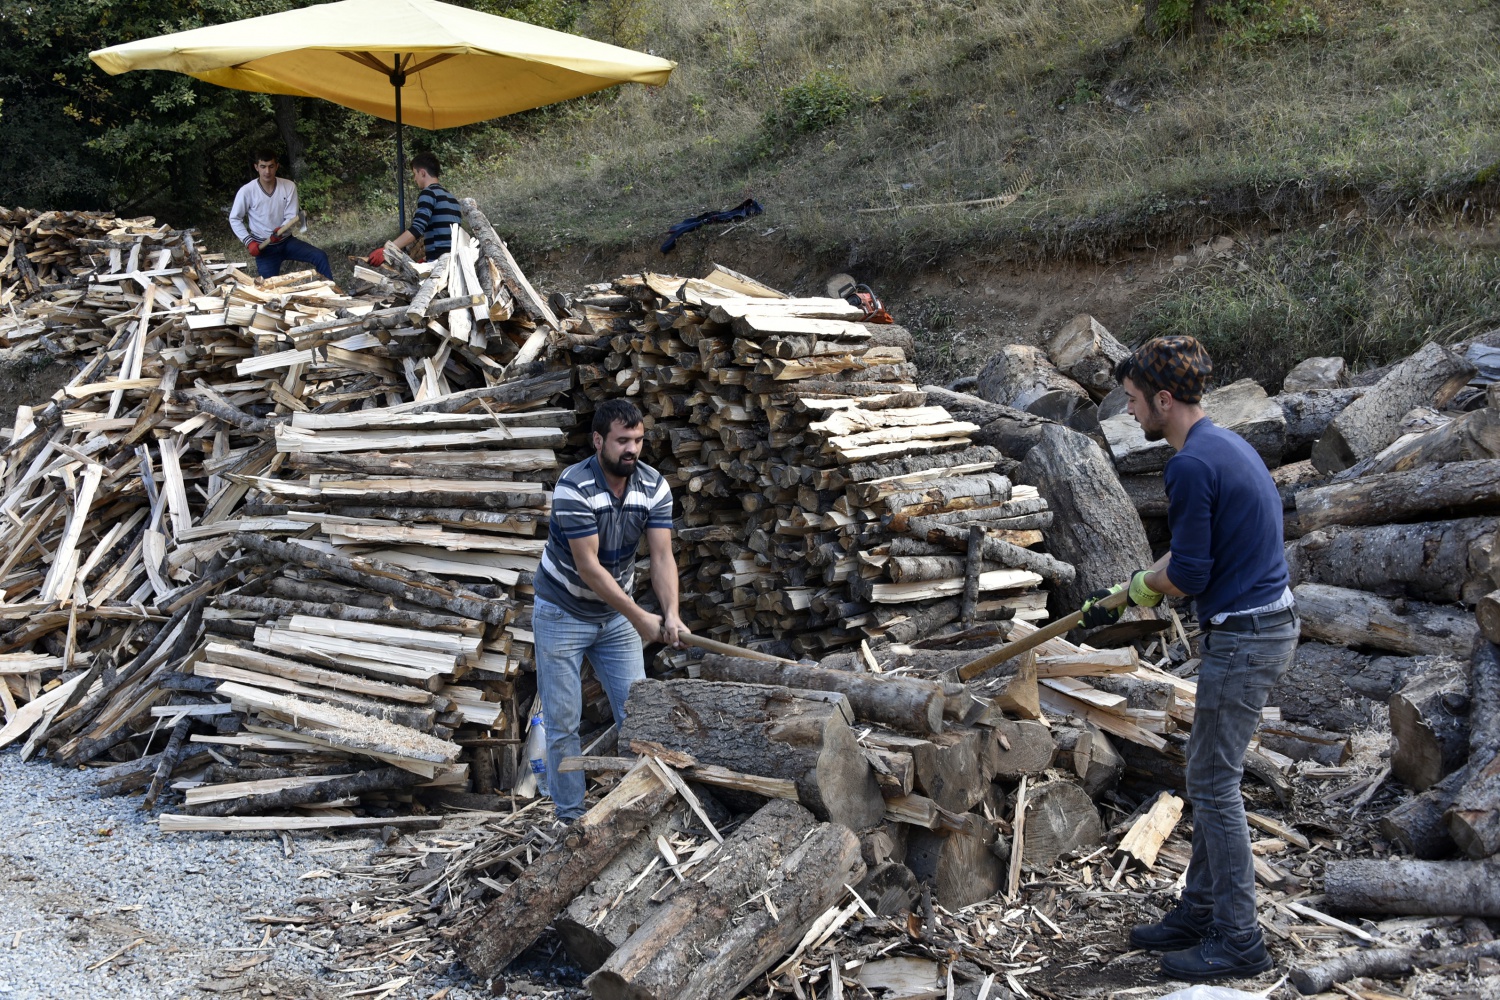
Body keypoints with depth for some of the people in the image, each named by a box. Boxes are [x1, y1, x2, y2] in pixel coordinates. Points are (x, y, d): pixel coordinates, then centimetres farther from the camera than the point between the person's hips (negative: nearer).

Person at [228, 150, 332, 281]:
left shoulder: (289, 186, -9)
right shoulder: (246, 191, -14)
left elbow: (292, 217, -8)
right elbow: (234, 219, -3)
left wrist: (281, 230, -29)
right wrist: (249, 242, -13)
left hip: (286, 241, 2)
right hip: (264, 247, -2)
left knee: (320, 257, -17)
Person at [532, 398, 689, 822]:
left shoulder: (654, 486, -9)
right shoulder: (574, 487, -25)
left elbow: (661, 556, -14)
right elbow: (588, 565, -26)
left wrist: (671, 613, -31)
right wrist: (640, 617, -27)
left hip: (616, 612, 5)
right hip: (563, 613, -5)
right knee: (563, 721, -1)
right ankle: (570, 816, 10)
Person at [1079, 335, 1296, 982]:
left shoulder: (1191, 465, -20)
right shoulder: (1226, 445, 13)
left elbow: (1188, 575, -19)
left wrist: (1139, 586, 2)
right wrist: (1124, 594, 22)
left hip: (1243, 637, -10)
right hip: (1268, 622, 10)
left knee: (1213, 784, -2)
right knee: (1212, 777, 17)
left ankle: (1238, 940, 6)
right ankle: (1200, 911, 27)